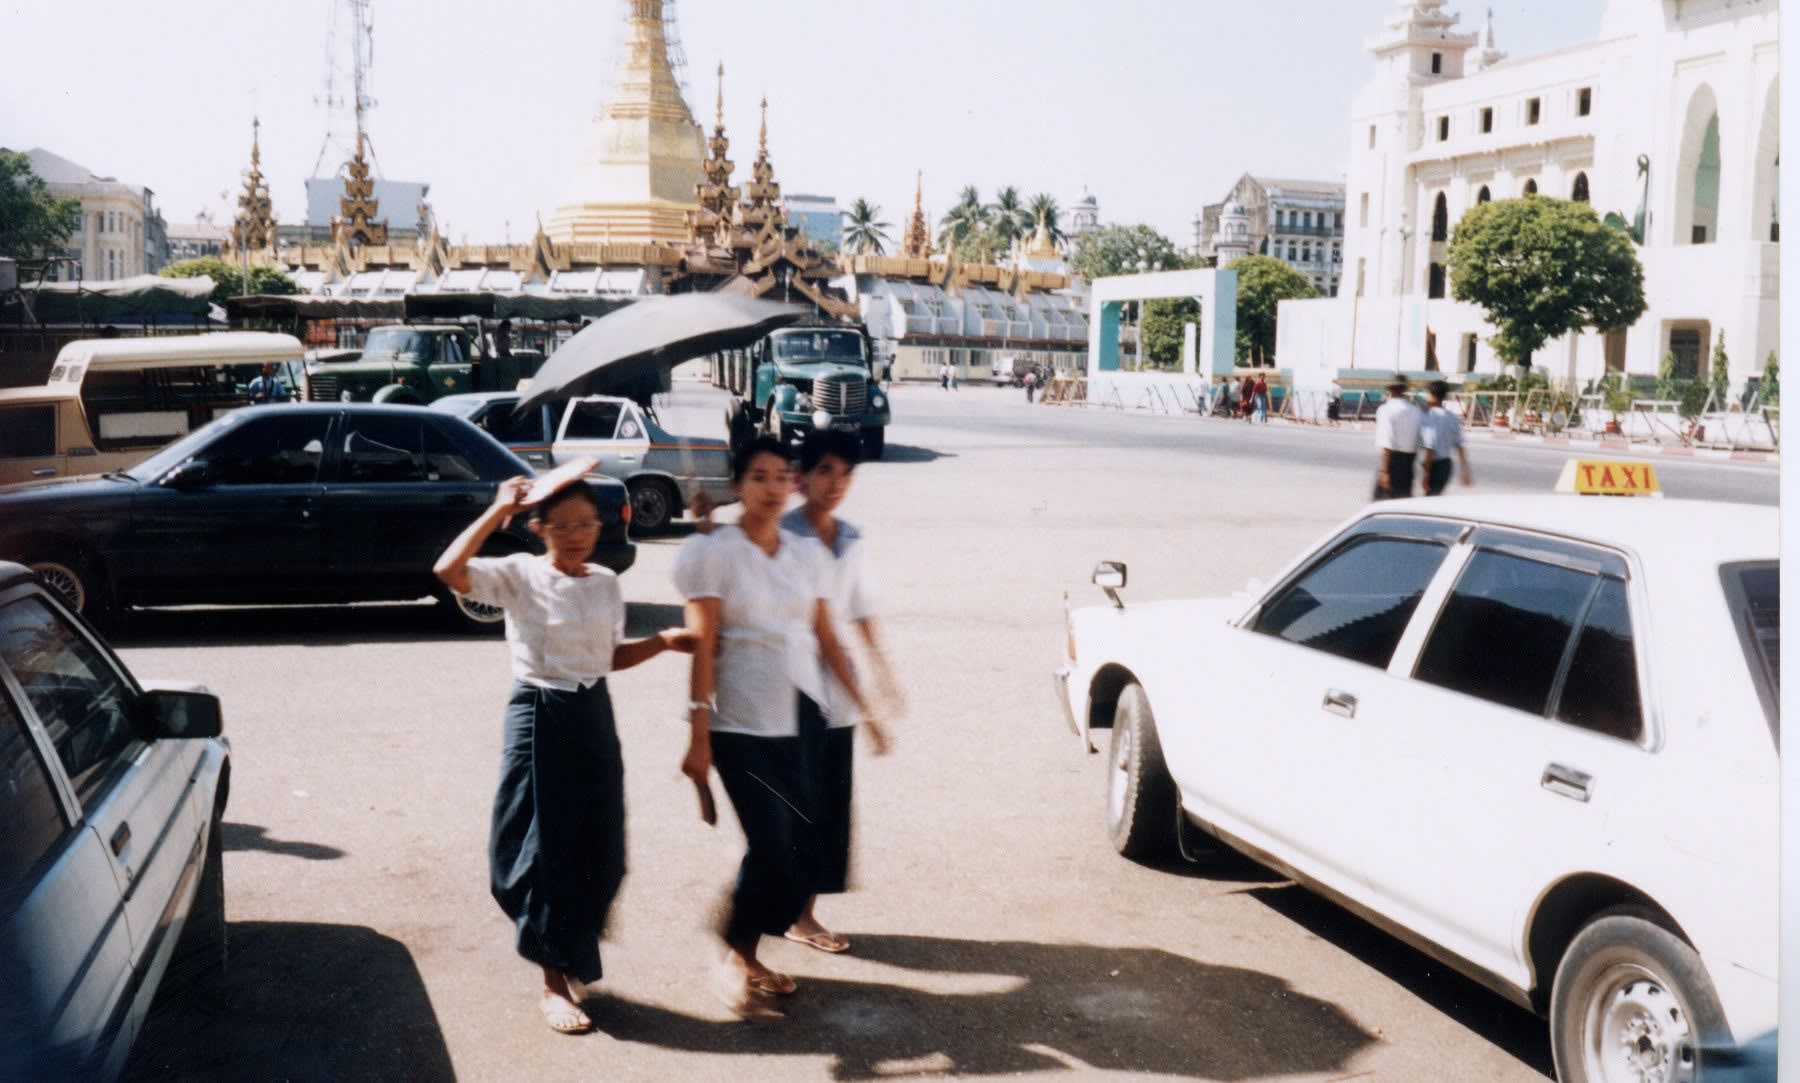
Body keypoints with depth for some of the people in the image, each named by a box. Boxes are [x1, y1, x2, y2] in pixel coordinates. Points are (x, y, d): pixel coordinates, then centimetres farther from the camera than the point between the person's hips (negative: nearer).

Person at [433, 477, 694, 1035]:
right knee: (548, 850, 1)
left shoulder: (607, 583, 6)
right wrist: (499, 511, -25)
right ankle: (555, 983, 14)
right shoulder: (519, 575, -10)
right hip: (540, 717, -5)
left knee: (600, 852, 10)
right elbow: (448, 570, -28)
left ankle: (570, 961, 33)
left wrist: (663, 641, 3)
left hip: (594, 716, 5)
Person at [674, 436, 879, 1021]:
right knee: (771, 844, -10)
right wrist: (698, 737, -13)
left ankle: (747, 955, 24)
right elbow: (703, 648, -10)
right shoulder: (714, 553, -6)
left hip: (802, 713, 5)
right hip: (742, 720, -5)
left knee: (805, 847, 4)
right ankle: (734, 963, 11)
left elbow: (826, 638, 13)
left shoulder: (808, 554, 9)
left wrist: (864, 707, 9)